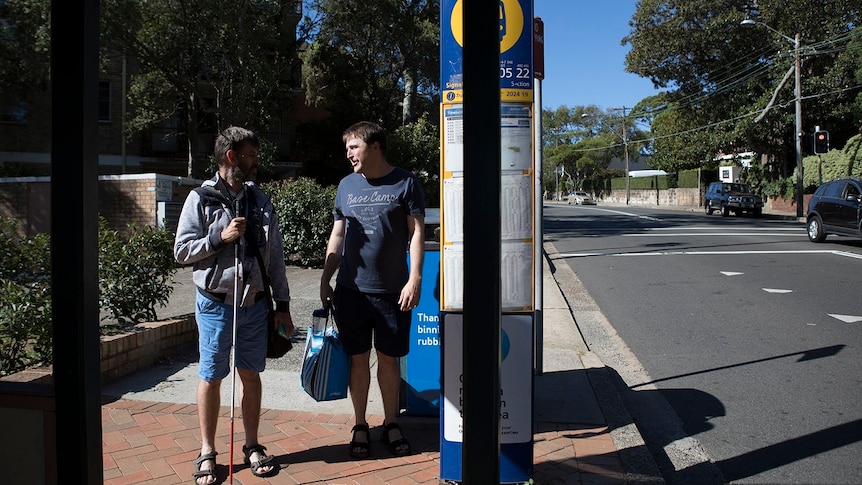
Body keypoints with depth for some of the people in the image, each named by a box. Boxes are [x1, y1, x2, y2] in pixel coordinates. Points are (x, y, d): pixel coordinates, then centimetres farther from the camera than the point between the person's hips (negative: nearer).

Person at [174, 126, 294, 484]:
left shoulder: (260, 200, 8)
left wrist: (282, 304, 8)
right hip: (215, 304, -3)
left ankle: (252, 446, 25)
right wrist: (219, 237, -17)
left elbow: (275, 255, 9)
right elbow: (181, 250, -4)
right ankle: (207, 454, 20)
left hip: (254, 303, 3)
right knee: (211, 378, 6)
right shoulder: (201, 198, -3)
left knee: (251, 374, 11)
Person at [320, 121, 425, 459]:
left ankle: (391, 425, 24)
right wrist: (325, 280, 9)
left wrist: (414, 279, -13)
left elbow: (416, 233, -4)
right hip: (351, 289, 3)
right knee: (358, 358, 8)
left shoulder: (405, 183, -2)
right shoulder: (347, 185, 9)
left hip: (393, 291, -3)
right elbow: (337, 235, 13)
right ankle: (360, 427, 22)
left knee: (389, 358, 8)